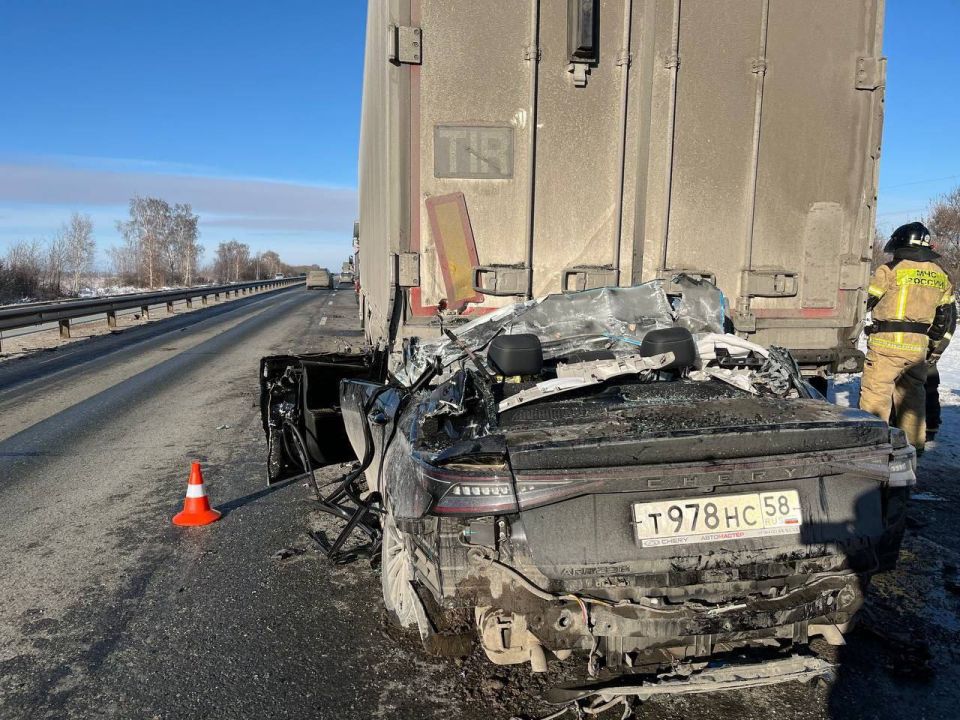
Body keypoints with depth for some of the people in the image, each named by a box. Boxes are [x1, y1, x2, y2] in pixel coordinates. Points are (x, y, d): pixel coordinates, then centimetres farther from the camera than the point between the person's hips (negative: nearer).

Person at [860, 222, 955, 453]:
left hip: (887, 344, -6)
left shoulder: (890, 270, -7)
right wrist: (936, 348, 23)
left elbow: (866, 302, -2)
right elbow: (946, 316, 16)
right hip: (919, 347, 6)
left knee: (875, 393, 0)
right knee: (912, 393, 17)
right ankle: (914, 442, 24)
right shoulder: (941, 276, 13)